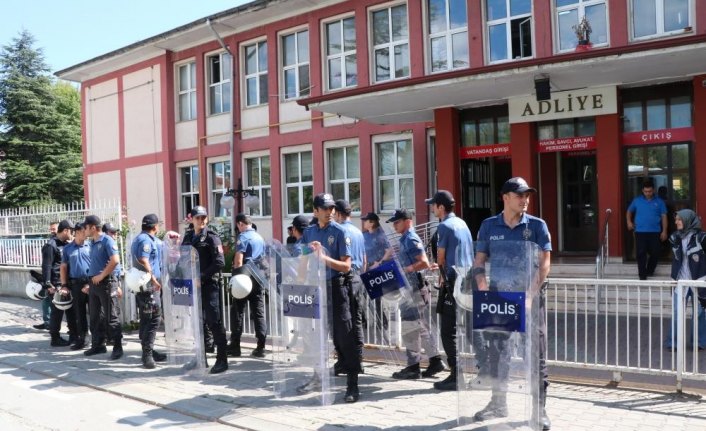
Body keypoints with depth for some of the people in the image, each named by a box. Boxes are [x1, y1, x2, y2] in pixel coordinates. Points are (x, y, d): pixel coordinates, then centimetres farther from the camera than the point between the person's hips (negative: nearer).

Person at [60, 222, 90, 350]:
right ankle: (80, 339, 17)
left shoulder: (90, 246, 1)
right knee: (79, 313, 9)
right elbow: (63, 267, 10)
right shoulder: (67, 248, 7)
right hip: (76, 284, 2)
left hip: (90, 282, -2)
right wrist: (64, 285, 4)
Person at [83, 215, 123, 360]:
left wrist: (101, 276, -18)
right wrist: (91, 279, 12)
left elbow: (115, 260, -23)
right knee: (94, 316, 12)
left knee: (110, 317, -4)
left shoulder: (107, 241, -12)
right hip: (93, 283, 8)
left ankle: (117, 347, 3)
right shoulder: (93, 243, 13)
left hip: (105, 283, -8)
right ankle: (98, 344, 22)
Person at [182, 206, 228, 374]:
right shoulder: (188, 237, 13)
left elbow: (219, 262, -13)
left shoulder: (212, 237, -5)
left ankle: (221, 360, -1)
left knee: (214, 321, -6)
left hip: (209, 284, -6)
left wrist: (202, 276, -17)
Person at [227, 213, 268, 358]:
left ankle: (235, 346, 7)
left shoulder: (243, 237, -6)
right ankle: (260, 347, 2)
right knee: (259, 313, 4)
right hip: (259, 279, 6)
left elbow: (238, 260, -14)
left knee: (238, 311, 3)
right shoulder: (260, 238, 16)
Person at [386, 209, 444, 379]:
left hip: (414, 290, -10)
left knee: (411, 329, -4)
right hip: (410, 289, 10)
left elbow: (424, 263, -22)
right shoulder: (405, 239, 16)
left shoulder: (411, 240, -13)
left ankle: (413, 367, 2)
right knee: (422, 328, 13)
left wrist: (404, 270, -21)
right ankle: (435, 361, 18)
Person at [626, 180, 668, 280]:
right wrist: (629, 221, 2)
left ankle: (649, 271, 24)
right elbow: (629, 211, 18)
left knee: (655, 252, 3)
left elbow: (664, 216, 4)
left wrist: (664, 231, -1)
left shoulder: (659, 202, 4)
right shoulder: (637, 200, 5)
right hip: (640, 231, 0)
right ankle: (642, 274, 4)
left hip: (655, 232, 1)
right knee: (641, 253, -3)